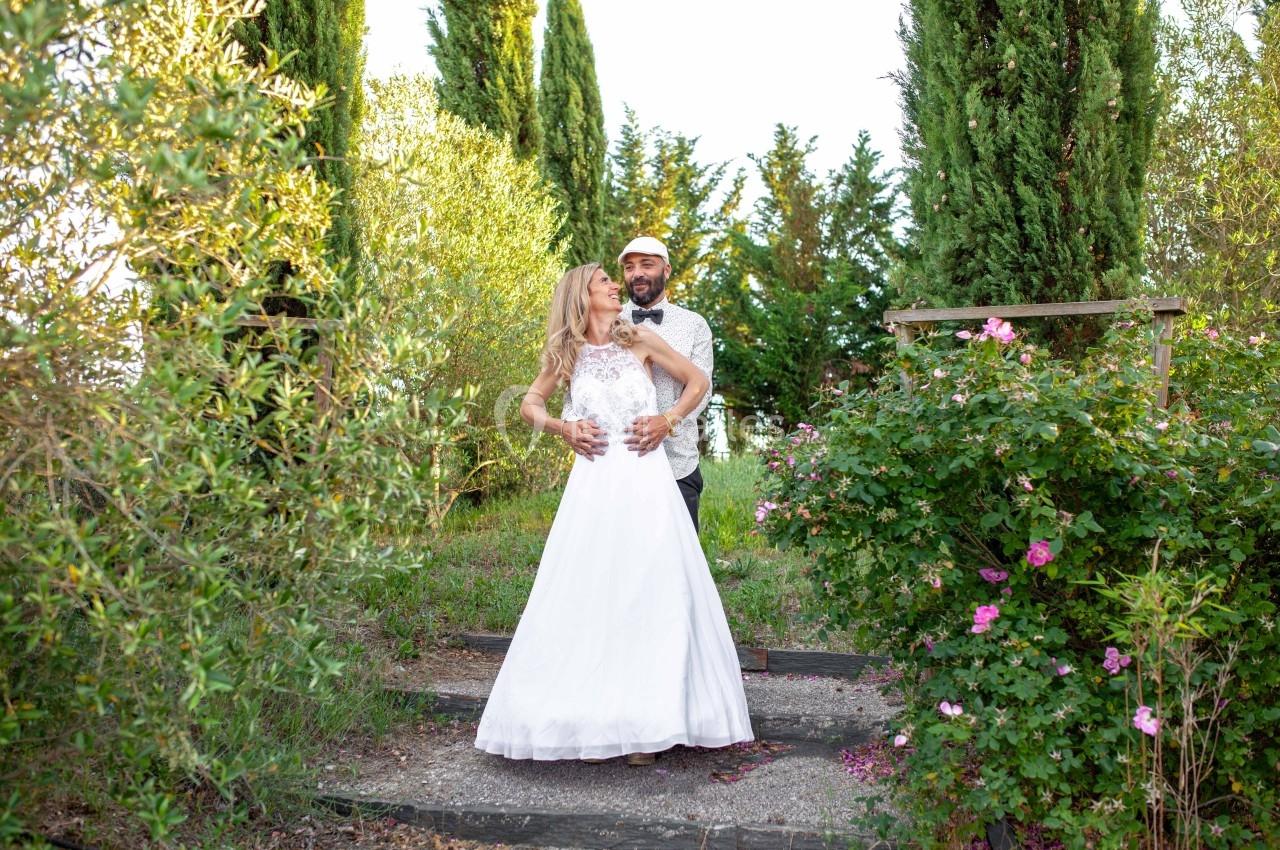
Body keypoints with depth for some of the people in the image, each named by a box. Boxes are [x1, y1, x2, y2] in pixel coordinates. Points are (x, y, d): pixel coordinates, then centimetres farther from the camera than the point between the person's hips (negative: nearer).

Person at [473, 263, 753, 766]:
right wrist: (563, 428, 1)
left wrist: (669, 419, 1)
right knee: (591, 597, -1)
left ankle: (647, 721, 5)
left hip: (646, 483, 0)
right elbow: (529, 406, 18)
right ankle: (593, 722, 5)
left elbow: (697, 381, 14)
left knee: (650, 594, -2)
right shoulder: (566, 355, 8)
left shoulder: (640, 340, 6)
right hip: (593, 484, 1)